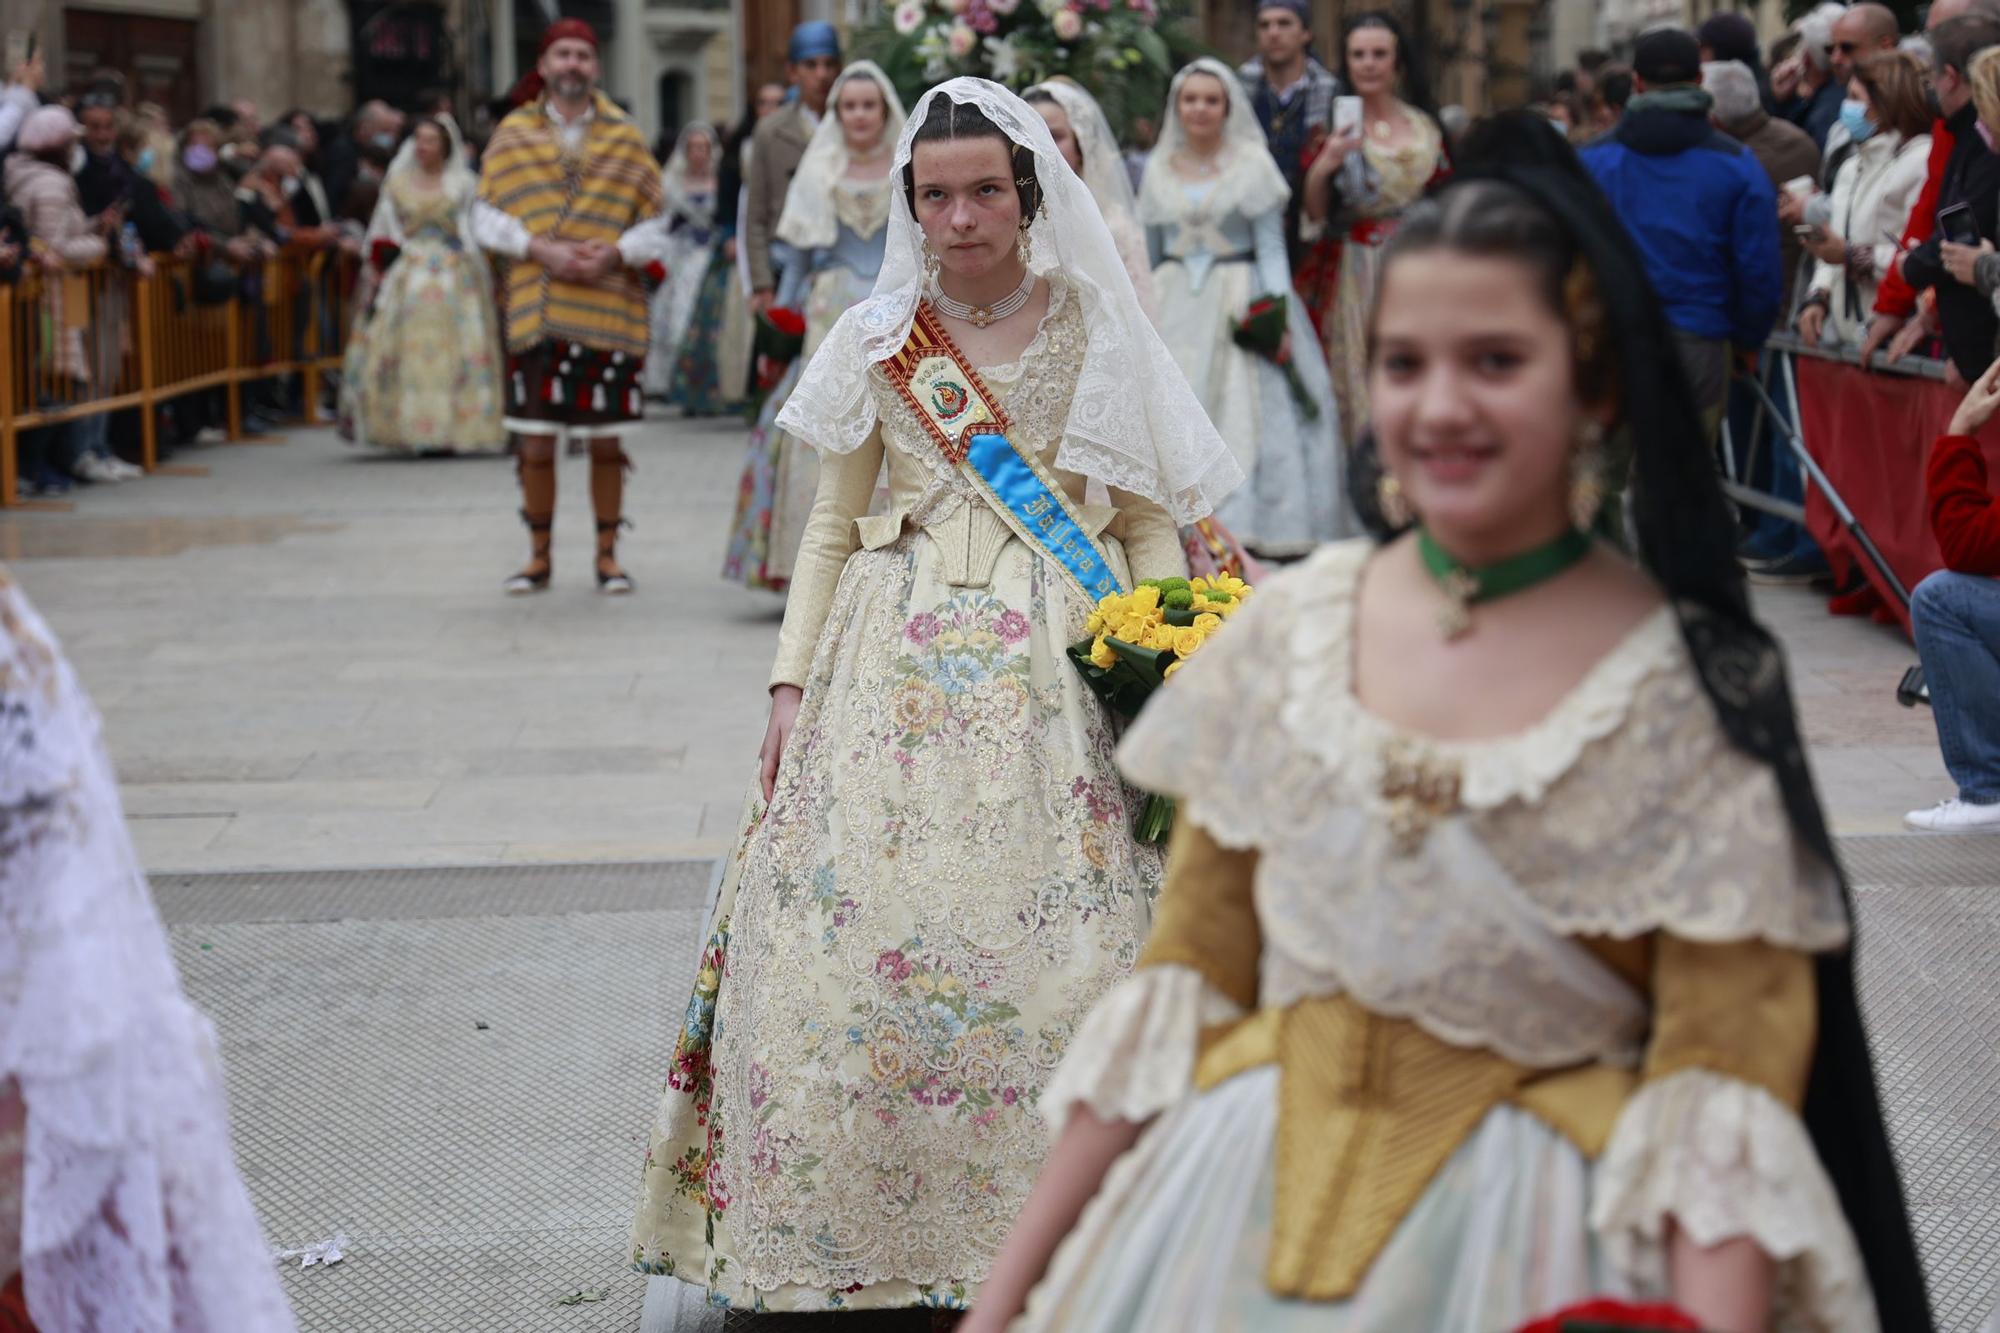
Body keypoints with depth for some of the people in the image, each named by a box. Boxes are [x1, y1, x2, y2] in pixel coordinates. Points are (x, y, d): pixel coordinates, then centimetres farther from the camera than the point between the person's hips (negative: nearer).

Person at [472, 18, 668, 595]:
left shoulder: (625, 138, 8)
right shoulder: (512, 135, 7)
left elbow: (654, 224, 7)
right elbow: (487, 220, 4)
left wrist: (615, 254, -12)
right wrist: (542, 250, -11)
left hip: (609, 308, 0)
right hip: (536, 309, 0)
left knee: (605, 441, 4)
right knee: (536, 442, 0)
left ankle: (607, 555, 16)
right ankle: (539, 557, 13)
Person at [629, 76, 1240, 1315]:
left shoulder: (1097, 329, 5)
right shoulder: (874, 339, 9)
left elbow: (1150, 524, 7)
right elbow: (831, 528, 14)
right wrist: (791, 684, 6)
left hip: (1058, 665, -1)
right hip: (894, 663, 2)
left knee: (1049, 947, -9)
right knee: (858, 941, -5)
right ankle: (855, 1242, 7)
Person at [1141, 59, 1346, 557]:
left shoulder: (1252, 164, 0)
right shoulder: (1159, 169, 10)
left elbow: (1271, 247, -3)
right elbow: (1148, 252, 14)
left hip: (1240, 304, -3)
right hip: (1176, 305, 3)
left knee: (1245, 414, -7)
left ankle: (1242, 528, -4)